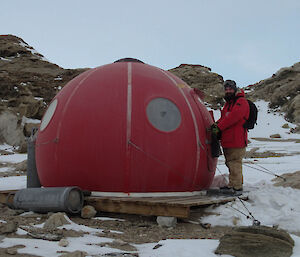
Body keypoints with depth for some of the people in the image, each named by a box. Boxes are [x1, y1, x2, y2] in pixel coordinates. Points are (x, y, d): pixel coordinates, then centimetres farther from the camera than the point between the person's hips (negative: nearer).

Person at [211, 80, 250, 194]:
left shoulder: (241, 102, -8)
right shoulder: (228, 103, 22)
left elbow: (233, 117, -20)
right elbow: (224, 118, 25)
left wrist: (219, 127, -17)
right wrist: (216, 124, 4)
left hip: (237, 141, -9)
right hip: (227, 141, 9)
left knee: (235, 164, -7)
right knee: (230, 164, 15)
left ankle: (237, 187, 1)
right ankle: (232, 185, 25)